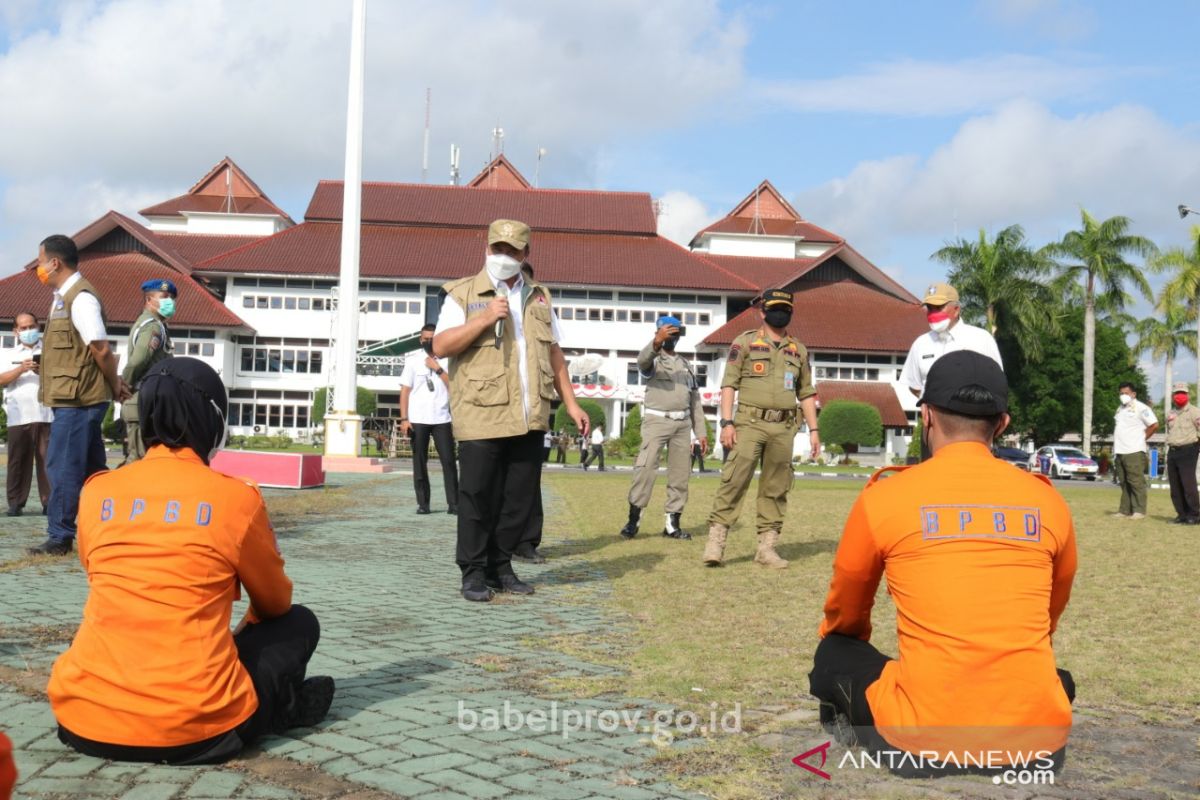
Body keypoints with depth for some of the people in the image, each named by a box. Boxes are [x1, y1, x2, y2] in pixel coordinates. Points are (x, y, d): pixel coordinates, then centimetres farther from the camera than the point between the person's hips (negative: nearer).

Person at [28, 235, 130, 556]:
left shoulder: (80, 298, -16)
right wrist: (115, 383, 11)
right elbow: (98, 351, 18)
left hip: (77, 400, -10)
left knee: (62, 466, -5)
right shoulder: (65, 297, 15)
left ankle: (59, 537, 2)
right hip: (76, 398, 10)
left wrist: (115, 386, -7)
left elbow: (102, 350, -18)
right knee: (92, 468, 14)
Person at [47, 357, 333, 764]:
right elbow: (275, 603, 13)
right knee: (299, 623, 19)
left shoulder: (96, 492, 5)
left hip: (84, 722, 4)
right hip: (192, 730, -4)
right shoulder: (236, 497, -4)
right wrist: (250, 630, 37)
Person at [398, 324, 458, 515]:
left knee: (448, 461, -5)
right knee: (420, 463, 2)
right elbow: (405, 391, 3)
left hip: (442, 419, 0)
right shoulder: (412, 361, 7)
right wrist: (404, 419, -5)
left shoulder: (447, 362, 9)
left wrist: (438, 369, -6)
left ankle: (453, 503, -3)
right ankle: (422, 503, 8)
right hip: (418, 420, 0)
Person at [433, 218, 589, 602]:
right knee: (478, 497, -1)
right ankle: (474, 572, 10)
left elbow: (553, 353, 21)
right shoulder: (463, 294, 2)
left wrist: (570, 402, 15)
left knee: (521, 497, 8)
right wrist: (485, 319, -17)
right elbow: (440, 346, -8)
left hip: (529, 419, 5)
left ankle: (500, 566, 21)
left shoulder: (538, 297, 17)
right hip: (482, 417, -5)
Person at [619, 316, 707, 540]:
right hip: (657, 420, -5)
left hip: (683, 423, 5)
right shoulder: (653, 359, 3)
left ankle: (672, 523, 9)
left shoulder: (686, 365, 20)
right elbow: (643, 360, -25)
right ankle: (633, 519, -14)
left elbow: (695, 400, 20)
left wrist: (701, 432, 13)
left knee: (680, 473, 4)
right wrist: (656, 342, -46)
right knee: (646, 467, -17)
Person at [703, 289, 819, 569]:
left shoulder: (799, 350, 16)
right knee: (735, 479, -12)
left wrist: (813, 429, 11)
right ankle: (716, 539, -9)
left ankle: (767, 547, 10)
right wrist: (726, 422, -11)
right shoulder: (745, 342, 4)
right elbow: (729, 384, -1)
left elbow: (806, 392, 19)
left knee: (775, 489, 5)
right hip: (751, 422, -4)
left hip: (783, 428, 4)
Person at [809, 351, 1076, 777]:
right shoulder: (1048, 502, 6)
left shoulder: (883, 497, -1)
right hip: (1036, 744, 2)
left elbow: (845, 616, 17)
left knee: (833, 654, 23)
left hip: (925, 746, -2)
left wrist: (837, 646, 40)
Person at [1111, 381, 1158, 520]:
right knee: (1124, 483, 10)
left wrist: (1142, 438, -3)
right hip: (1119, 451, 8)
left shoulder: (1140, 408, -6)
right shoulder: (1120, 409, 20)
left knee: (1136, 482, -7)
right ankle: (1125, 511, 14)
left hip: (1134, 452, -8)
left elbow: (1154, 425, -10)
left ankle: (1139, 511, -5)